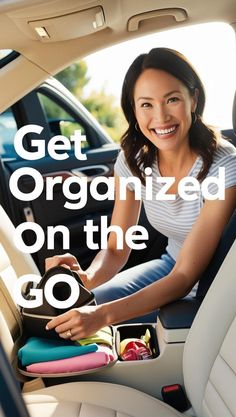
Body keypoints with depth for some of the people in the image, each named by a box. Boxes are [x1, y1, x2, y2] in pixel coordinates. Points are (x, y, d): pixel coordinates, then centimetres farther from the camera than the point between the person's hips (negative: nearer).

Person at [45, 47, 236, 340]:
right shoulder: (133, 161, -11)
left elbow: (186, 277, -28)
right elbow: (116, 249, -6)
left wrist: (104, 314, -39)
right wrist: (86, 277, -30)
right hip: (173, 266, 5)